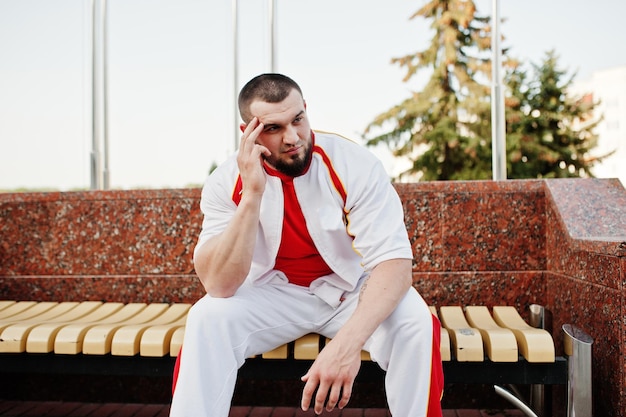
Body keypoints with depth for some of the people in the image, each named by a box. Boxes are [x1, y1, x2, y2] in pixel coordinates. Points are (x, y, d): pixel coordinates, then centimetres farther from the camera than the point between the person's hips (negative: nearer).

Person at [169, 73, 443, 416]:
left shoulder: (356, 165, -21)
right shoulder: (226, 181, -15)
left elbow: (395, 261, -27)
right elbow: (218, 285, -24)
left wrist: (348, 341, -43)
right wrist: (252, 195, -35)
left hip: (351, 289, 0)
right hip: (273, 293, 1)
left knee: (414, 322, -28)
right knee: (207, 319, -26)